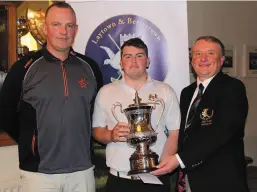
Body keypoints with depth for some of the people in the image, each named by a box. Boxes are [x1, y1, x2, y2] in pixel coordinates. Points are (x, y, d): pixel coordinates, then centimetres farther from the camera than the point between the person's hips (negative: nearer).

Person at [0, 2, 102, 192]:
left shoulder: (89, 67, 4)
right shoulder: (25, 68, -4)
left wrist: (85, 139, 9)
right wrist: (30, 142, 3)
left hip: (83, 169, 3)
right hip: (38, 171, -2)